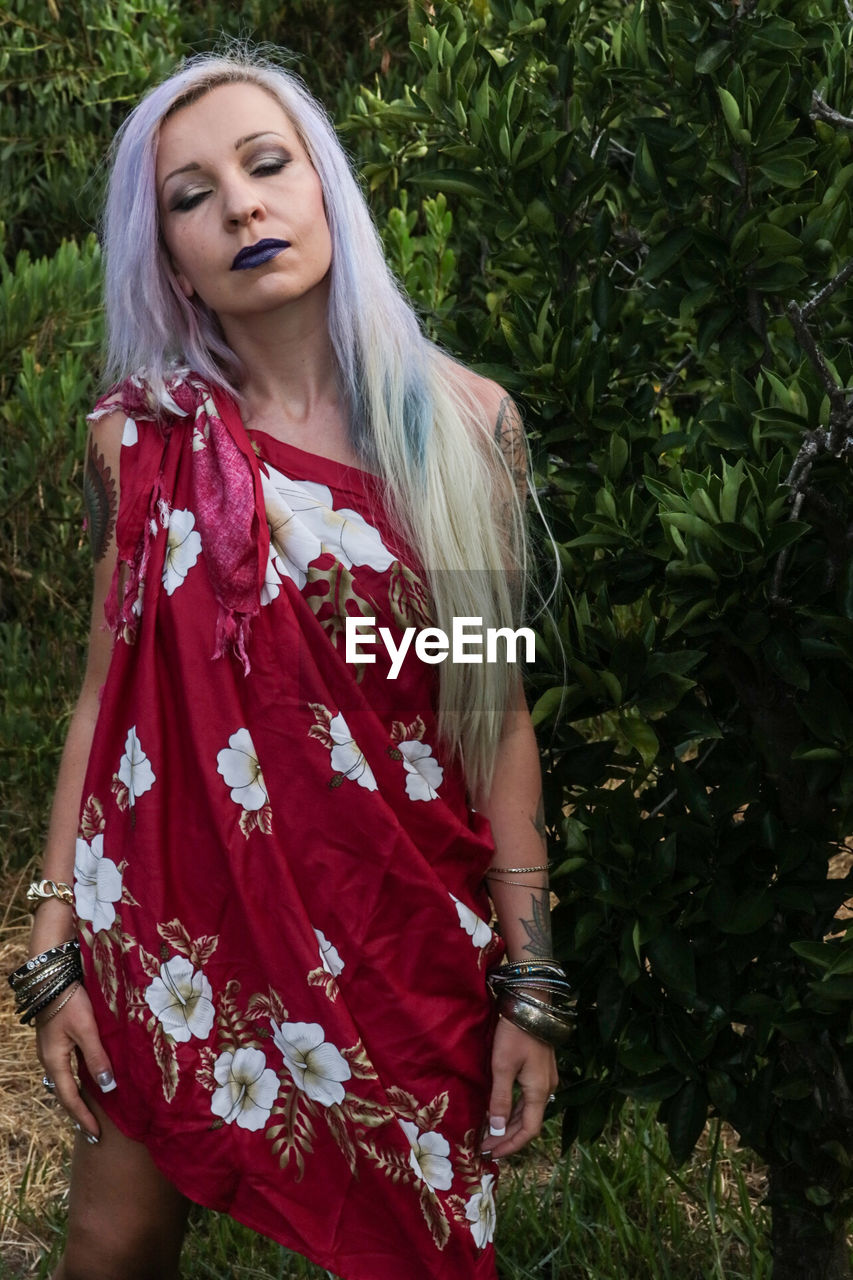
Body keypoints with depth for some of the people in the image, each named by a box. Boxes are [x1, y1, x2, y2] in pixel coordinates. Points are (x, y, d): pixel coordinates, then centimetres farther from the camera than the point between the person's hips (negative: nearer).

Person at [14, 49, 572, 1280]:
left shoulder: (464, 424, -4)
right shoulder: (139, 437, -2)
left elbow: (499, 708, -2)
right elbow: (105, 693, 2)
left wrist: (529, 980, -3)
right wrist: (55, 946, 0)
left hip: (399, 935, 0)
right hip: (173, 910, 1)